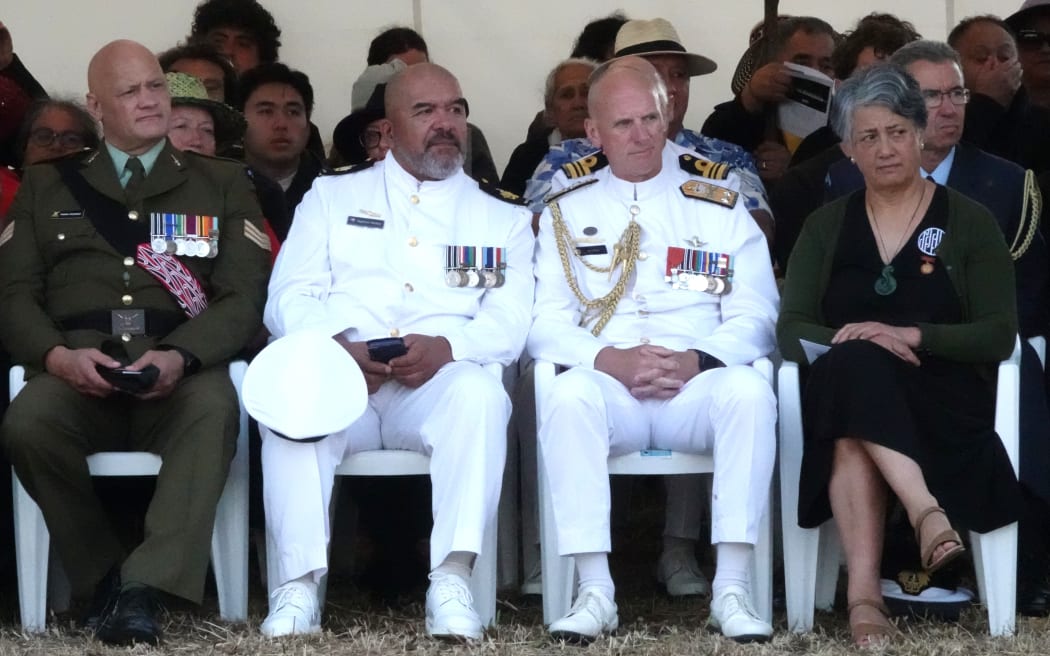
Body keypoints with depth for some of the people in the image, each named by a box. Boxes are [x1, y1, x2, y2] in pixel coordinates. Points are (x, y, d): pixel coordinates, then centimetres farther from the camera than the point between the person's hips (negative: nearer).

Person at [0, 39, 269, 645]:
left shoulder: (223, 184, 18)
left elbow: (245, 296, 6)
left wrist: (180, 357, -14)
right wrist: (58, 355, -12)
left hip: (182, 364, -1)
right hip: (78, 364, 1)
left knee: (214, 411, -38)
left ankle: (145, 587, -40)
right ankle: (105, 577, -16)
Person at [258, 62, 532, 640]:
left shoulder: (503, 217, 19)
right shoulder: (332, 196, 20)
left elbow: (510, 321, 5)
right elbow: (289, 299, 8)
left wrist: (445, 347, -17)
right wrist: (342, 347, -14)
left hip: (439, 382, 0)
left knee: (479, 393, -35)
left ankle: (451, 582, -37)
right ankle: (299, 587, -32)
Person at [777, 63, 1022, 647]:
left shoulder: (970, 222, 7)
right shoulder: (826, 226, 15)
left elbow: (1000, 335, -2)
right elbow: (791, 330, 5)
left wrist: (910, 336, -18)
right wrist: (854, 342, -17)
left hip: (944, 402, -2)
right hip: (847, 393, 2)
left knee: (856, 436, -37)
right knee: (854, 365, -37)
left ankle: (865, 593, -49)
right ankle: (927, 511, -47)